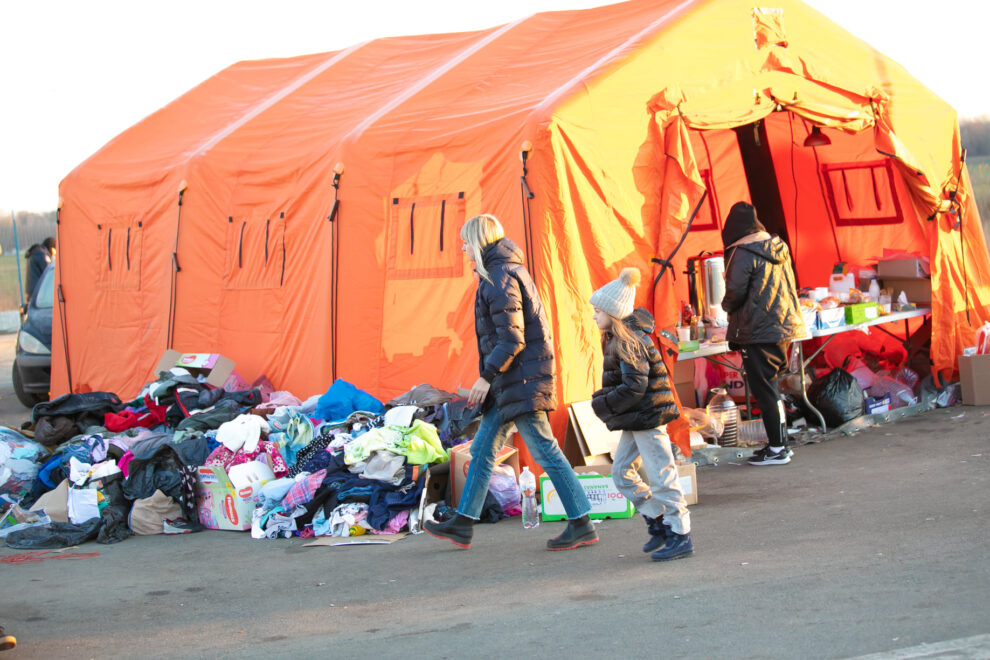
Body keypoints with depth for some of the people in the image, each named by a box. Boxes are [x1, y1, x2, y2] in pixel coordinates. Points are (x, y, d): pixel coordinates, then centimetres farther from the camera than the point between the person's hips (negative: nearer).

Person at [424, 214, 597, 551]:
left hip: (522, 379, -11)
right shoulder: (507, 271, 16)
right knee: (482, 448, 12)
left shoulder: (500, 278, -15)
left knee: (544, 450, -7)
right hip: (510, 382, 11)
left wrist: (487, 376, -15)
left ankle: (582, 525, -3)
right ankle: (463, 524, 16)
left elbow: (511, 339, -20)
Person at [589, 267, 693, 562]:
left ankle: (681, 536, 1)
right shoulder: (616, 339, 12)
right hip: (635, 421, 11)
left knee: (660, 476, -5)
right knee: (621, 472, 15)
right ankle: (659, 522, 21)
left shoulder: (626, 342, -19)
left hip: (647, 417, -11)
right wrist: (603, 398, 9)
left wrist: (604, 404, -15)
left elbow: (634, 386, -24)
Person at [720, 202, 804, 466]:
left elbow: (735, 293, -14)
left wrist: (727, 306, 8)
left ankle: (777, 448, -2)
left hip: (758, 332, -8)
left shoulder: (743, 254, -14)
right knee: (771, 386, 16)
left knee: (763, 389, -2)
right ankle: (780, 442, 19)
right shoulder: (779, 247, 9)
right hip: (784, 326, 8)